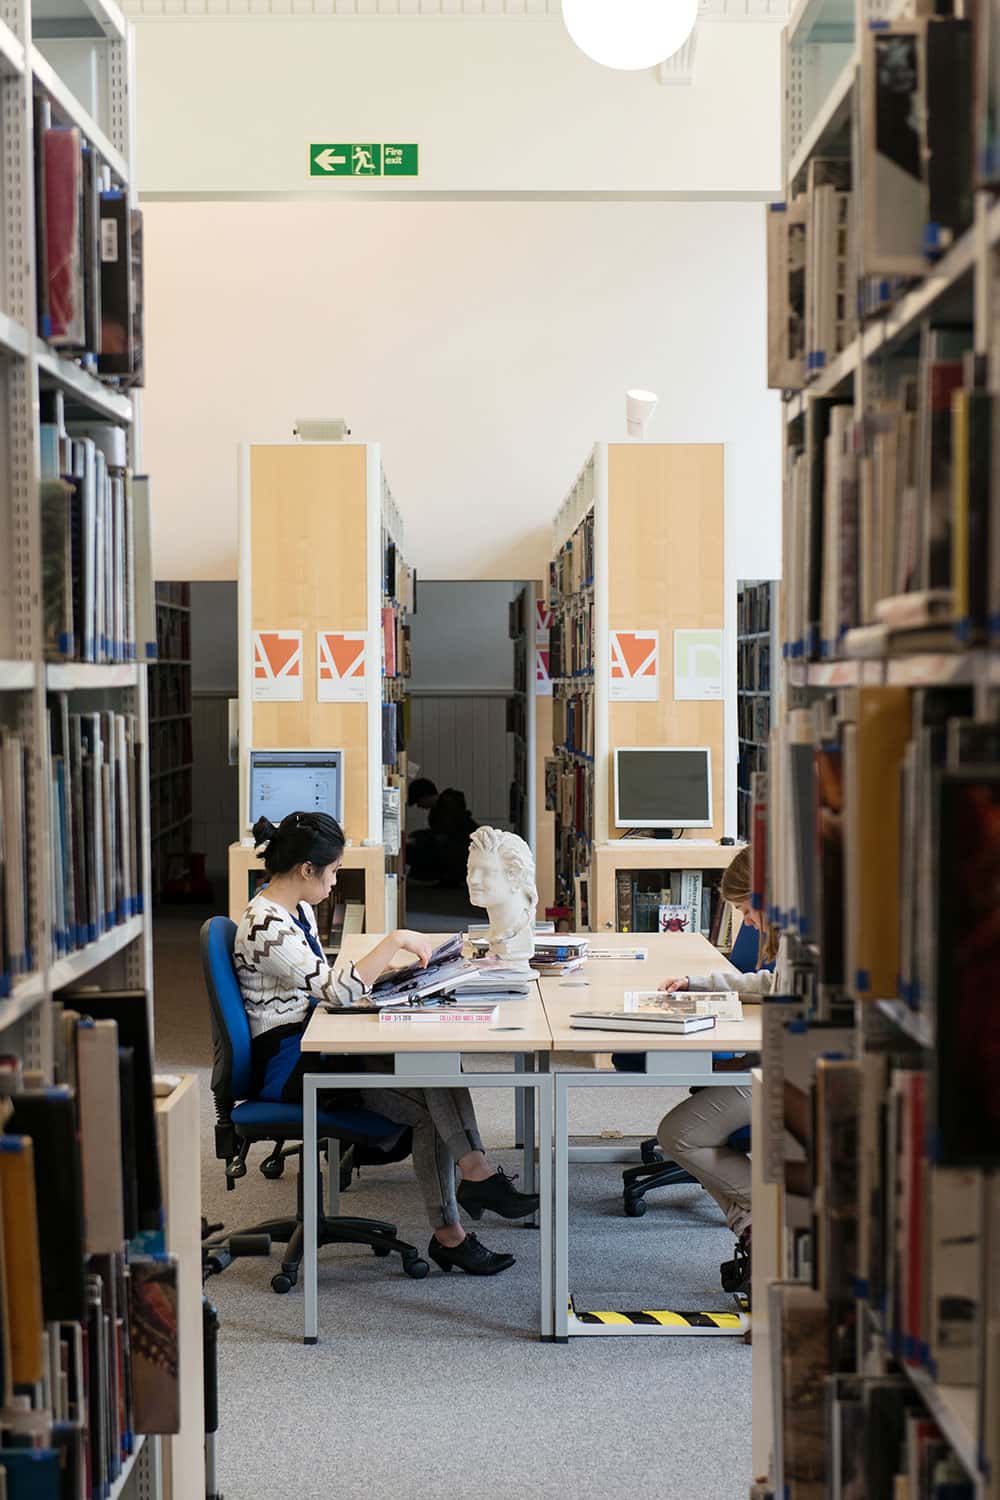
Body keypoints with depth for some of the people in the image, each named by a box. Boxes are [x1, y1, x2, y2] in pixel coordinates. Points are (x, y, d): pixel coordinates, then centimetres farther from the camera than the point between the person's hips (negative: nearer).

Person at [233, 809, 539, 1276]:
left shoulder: (298, 910, 11)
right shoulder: (265, 926, -20)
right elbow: (338, 990, -27)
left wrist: (388, 966, 8)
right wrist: (395, 940, -22)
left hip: (316, 1049, 9)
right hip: (287, 1066, -9)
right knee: (430, 1106, -18)